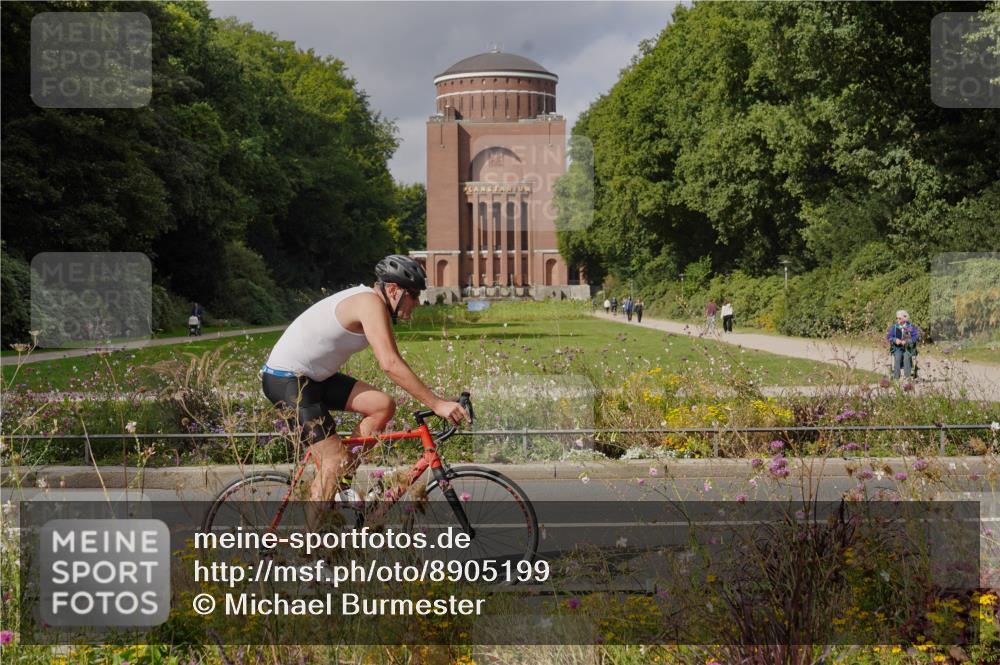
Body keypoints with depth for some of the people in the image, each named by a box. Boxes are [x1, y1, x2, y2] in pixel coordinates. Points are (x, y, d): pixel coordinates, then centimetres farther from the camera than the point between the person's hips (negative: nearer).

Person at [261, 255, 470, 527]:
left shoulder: (369, 302, 9)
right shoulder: (371, 303, -21)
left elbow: (392, 360, 12)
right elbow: (390, 364, -33)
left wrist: (438, 402, 7)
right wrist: (437, 404, -33)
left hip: (314, 377, 10)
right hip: (285, 380, -10)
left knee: (383, 405, -2)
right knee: (336, 459, -13)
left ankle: (340, 481, 7)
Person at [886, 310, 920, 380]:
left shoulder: (911, 327, 2)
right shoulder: (893, 327, 7)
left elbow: (916, 337, -7)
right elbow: (888, 337, 3)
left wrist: (906, 341, -21)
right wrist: (895, 340, -18)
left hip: (908, 348, -1)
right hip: (897, 348, 1)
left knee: (906, 356, -33)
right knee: (897, 356, -31)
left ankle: (907, 378, -32)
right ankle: (896, 377, -32)